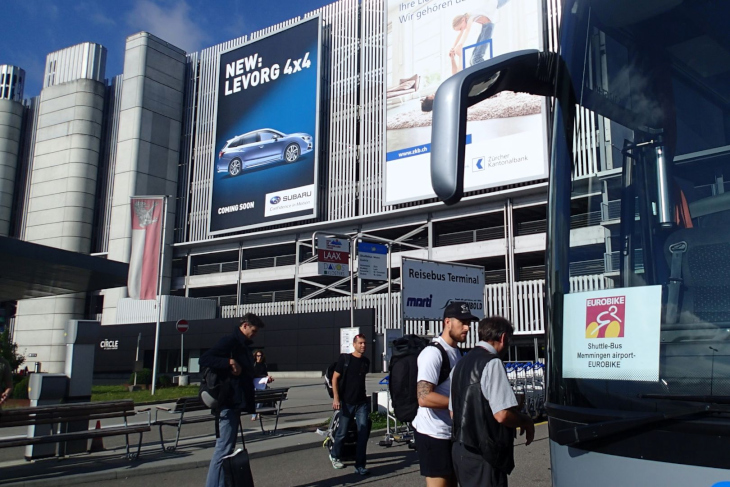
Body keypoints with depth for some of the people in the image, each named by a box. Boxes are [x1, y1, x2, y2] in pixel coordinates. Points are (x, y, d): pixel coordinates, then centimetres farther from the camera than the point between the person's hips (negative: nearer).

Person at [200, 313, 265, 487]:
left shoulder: (243, 345, 18)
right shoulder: (229, 341, -12)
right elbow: (204, 359, -22)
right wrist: (229, 362, -27)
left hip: (235, 402, 11)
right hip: (228, 402, -11)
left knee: (228, 447, 15)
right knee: (224, 448, -9)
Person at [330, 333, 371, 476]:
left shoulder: (366, 361, 5)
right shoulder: (345, 359, -8)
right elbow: (335, 378, -7)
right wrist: (336, 398, -14)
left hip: (361, 402, 3)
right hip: (346, 402, -3)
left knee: (363, 433, -4)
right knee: (342, 432, 7)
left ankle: (360, 465, 4)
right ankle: (334, 456, 33)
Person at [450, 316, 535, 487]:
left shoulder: (461, 364, 11)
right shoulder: (492, 363, -15)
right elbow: (502, 415, -22)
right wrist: (527, 422, -4)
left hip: (460, 450, 8)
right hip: (483, 456, -8)